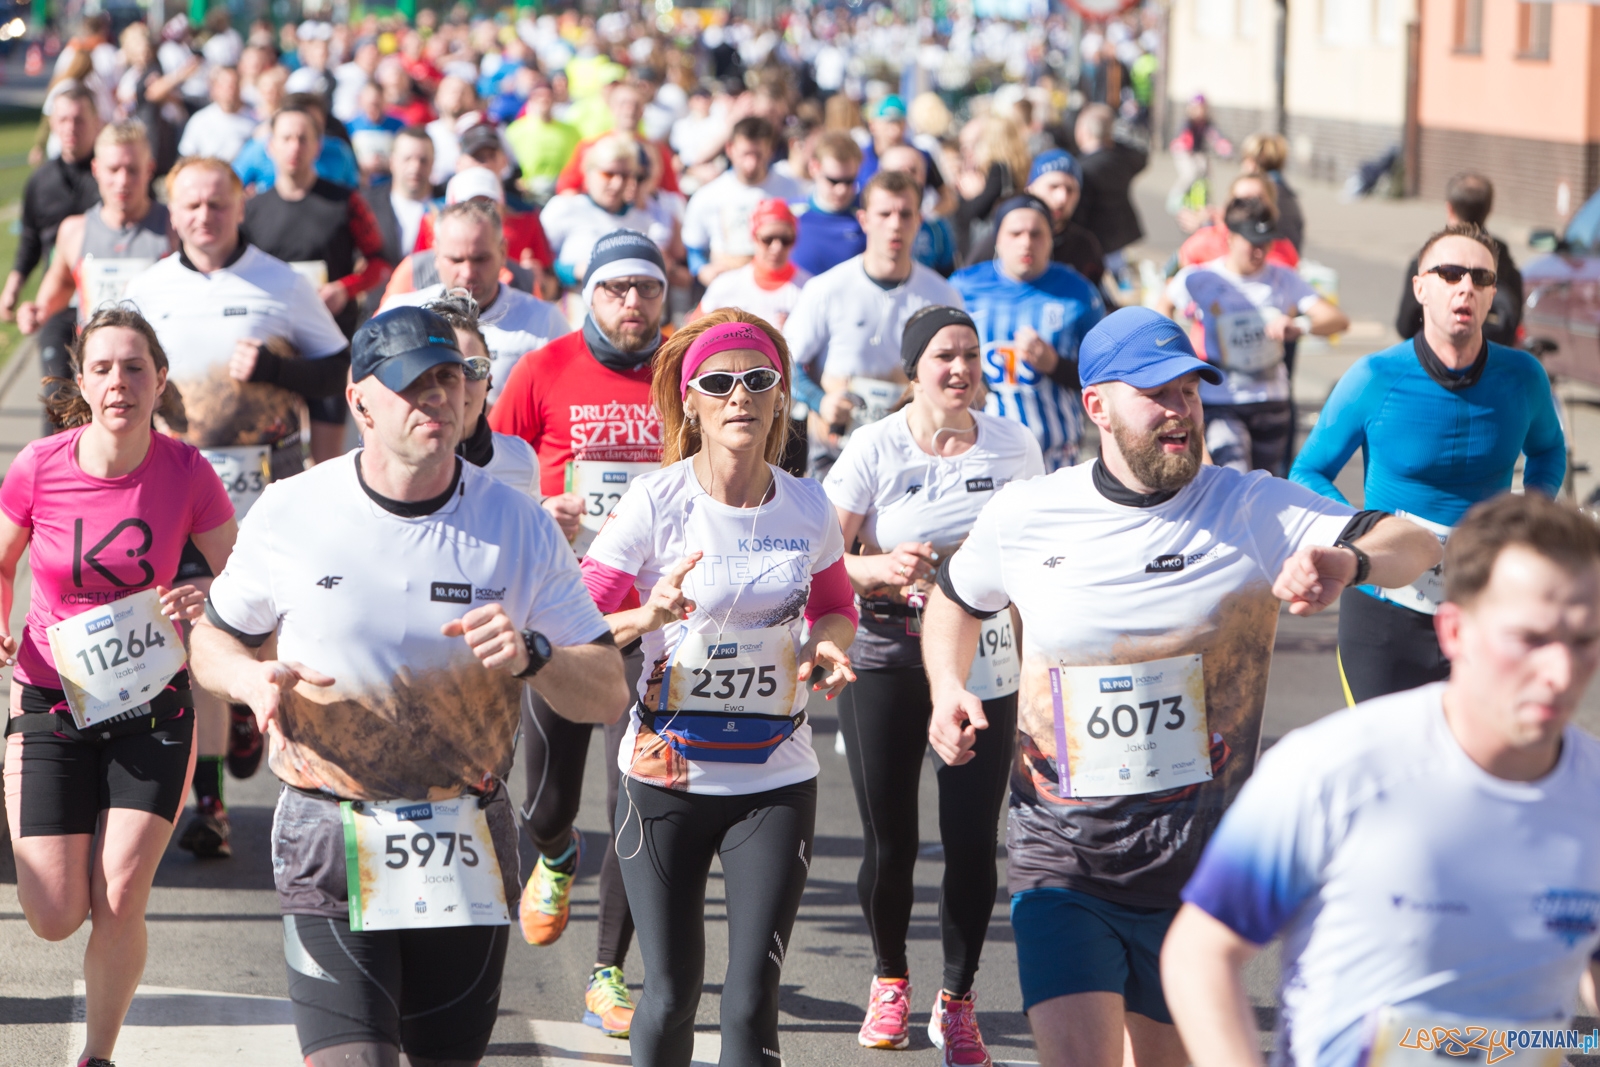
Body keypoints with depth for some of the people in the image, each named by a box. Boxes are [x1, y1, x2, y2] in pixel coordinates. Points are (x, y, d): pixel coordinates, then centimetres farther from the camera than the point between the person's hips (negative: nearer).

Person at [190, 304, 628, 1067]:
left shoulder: (518, 525, 0)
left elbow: (608, 694, 2)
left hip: (467, 852, 2)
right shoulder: (291, 512, -1)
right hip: (329, 840, -2)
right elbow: (212, 640, 12)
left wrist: (532, 656, -19)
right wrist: (254, 679, -11)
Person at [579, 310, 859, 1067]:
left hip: (775, 782, 1)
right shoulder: (655, 504, -9)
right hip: (666, 774, -1)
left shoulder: (809, 509, -1)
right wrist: (650, 617, -29)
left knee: (751, 998, -8)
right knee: (671, 993, 2)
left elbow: (836, 610, 16)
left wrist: (827, 647, -6)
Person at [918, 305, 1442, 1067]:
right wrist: (948, 690, 2)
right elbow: (955, 597, 22)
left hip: (1198, 869, 1)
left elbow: (1415, 546, -15)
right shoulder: (1023, 516, 1)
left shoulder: (1253, 510, -5)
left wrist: (1347, 562, -37)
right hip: (1060, 862, -1)